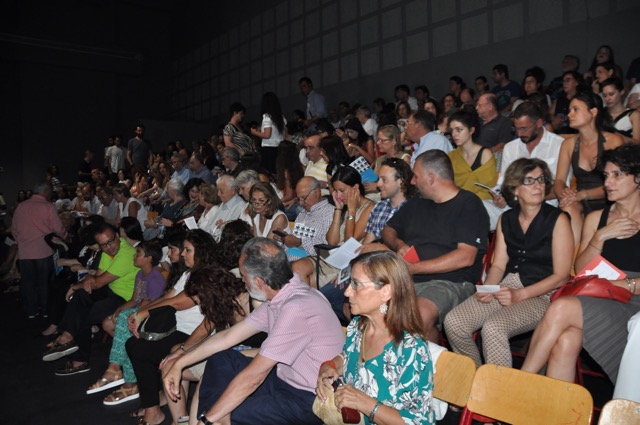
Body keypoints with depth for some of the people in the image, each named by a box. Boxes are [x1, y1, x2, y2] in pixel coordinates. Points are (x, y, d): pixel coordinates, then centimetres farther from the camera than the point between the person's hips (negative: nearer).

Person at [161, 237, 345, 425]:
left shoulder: (296, 309, -29)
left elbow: (252, 377, -25)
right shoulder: (278, 297, -1)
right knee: (219, 360, 8)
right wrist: (179, 363, 7)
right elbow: (228, 336, 8)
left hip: (310, 401, -9)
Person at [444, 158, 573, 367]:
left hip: (540, 295, -5)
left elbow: (561, 276, -6)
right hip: (505, 287, 5)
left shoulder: (558, 220, -2)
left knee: (493, 327, -32)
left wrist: (520, 295, -16)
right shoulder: (506, 219, 14)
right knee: (453, 322, -16)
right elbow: (498, 265, 13)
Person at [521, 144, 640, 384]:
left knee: (562, 308, -29)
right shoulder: (596, 218, 17)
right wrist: (600, 237, -3)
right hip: (595, 300, 4)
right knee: (566, 341, -29)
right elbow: (580, 269, 9)